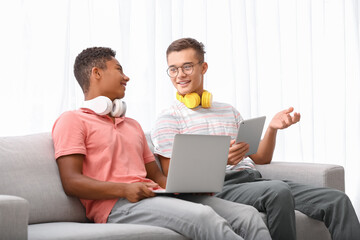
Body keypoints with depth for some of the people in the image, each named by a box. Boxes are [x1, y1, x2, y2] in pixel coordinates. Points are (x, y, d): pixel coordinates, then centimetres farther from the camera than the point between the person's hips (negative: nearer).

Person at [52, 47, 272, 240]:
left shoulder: (132, 125, 32)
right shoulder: (72, 120, 8)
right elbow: (71, 181, -5)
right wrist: (124, 189, -19)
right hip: (116, 204, -7)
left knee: (248, 216, -13)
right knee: (203, 217, -33)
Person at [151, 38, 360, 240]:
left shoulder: (229, 111, 26)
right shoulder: (168, 120, 7)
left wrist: (272, 128, 5)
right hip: (220, 189, -6)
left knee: (338, 200, -14)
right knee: (278, 191, -38)